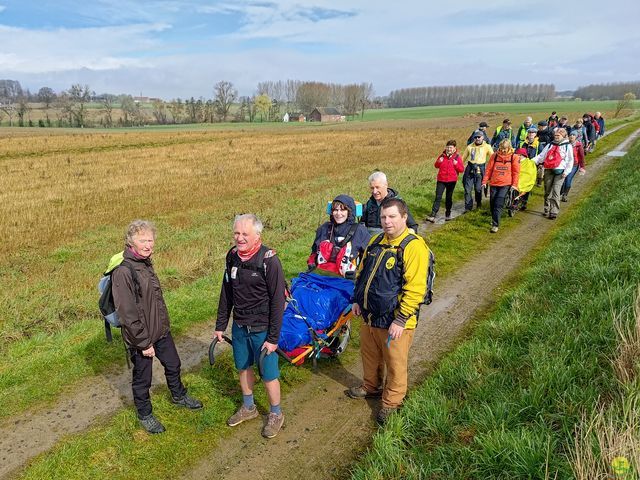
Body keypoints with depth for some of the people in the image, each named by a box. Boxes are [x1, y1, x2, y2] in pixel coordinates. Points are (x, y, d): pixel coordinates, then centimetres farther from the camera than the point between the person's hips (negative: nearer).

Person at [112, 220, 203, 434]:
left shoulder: (146, 263, 3)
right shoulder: (123, 271, -25)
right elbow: (127, 313, -25)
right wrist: (144, 342, -20)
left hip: (162, 331, 8)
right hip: (141, 338, -8)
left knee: (173, 365, 24)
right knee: (142, 379, 13)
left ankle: (179, 396, 49)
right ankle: (145, 415, 36)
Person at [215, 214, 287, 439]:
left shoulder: (269, 260, -20)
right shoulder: (232, 257, -1)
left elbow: (277, 301, -18)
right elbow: (226, 293, 9)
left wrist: (273, 337, -17)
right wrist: (220, 325, 11)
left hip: (262, 329, -6)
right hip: (239, 327, 6)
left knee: (269, 375, 6)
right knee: (243, 368, 20)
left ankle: (276, 414, 31)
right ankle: (248, 407, 43)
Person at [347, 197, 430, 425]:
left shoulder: (414, 246, -21)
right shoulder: (376, 241, 5)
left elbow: (415, 289, -24)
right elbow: (362, 271, 17)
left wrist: (400, 321, -22)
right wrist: (357, 300, 12)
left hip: (394, 321, -7)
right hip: (370, 316, 7)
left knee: (395, 364, 12)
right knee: (369, 355, 25)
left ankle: (391, 402, 33)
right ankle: (371, 387, 49)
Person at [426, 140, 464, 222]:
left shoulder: (457, 157, -1)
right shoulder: (442, 155, 3)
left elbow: (461, 169, -2)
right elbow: (436, 166, 13)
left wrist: (456, 164, -18)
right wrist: (438, 162, -7)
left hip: (451, 181, -1)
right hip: (441, 180, 1)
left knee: (449, 198, 11)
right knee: (438, 197, -5)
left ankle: (448, 214, 26)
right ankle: (433, 216, -9)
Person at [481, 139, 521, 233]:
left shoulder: (514, 157, -1)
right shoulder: (495, 156, 4)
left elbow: (516, 172, 2)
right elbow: (489, 169, 7)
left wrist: (514, 184, -2)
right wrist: (485, 181, 4)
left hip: (505, 184, -3)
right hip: (494, 184, 3)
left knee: (499, 204, -12)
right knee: (492, 203, 10)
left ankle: (495, 225, -10)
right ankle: (494, 219, 34)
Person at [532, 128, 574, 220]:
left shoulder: (568, 146, 7)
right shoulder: (550, 145, 17)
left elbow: (570, 160, 4)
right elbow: (541, 156, 11)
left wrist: (566, 171, -7)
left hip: (560, 171, -4)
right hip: (549, 170, 4)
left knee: (555, 191, -13)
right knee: (547, 191, 7)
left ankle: (554, 212, -14)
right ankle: (547, 210, 18)